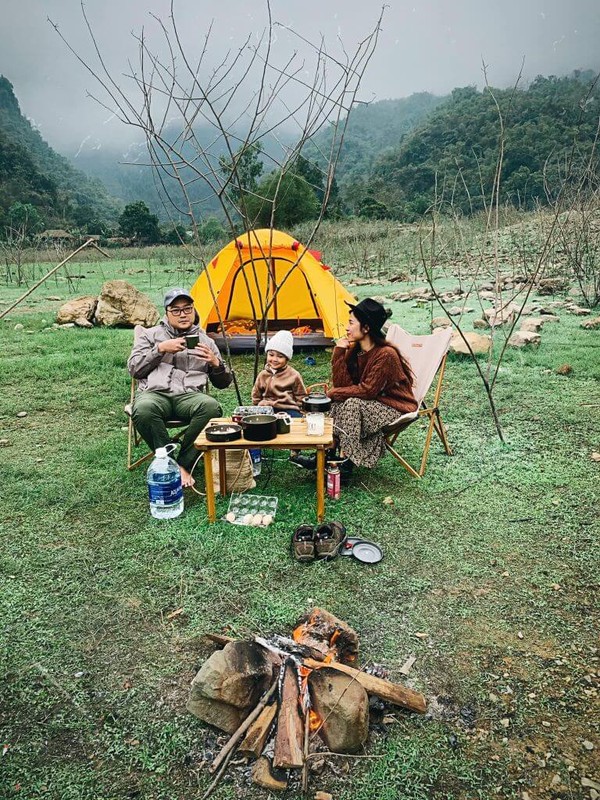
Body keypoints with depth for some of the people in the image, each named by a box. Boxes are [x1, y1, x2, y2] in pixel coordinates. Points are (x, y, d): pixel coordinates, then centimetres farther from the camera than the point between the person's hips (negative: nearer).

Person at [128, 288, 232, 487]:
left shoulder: (205, 341, 21)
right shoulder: (151, 334, 18)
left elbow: (223, 383, 21)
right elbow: (133, 368, 7)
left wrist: (216, 363, -1)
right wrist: (160, 349, -4)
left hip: (189, 396, 1)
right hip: (155, 394, -1)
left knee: (212, 407, -34)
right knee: (144, 409, -38)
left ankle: (183, 464, -18)